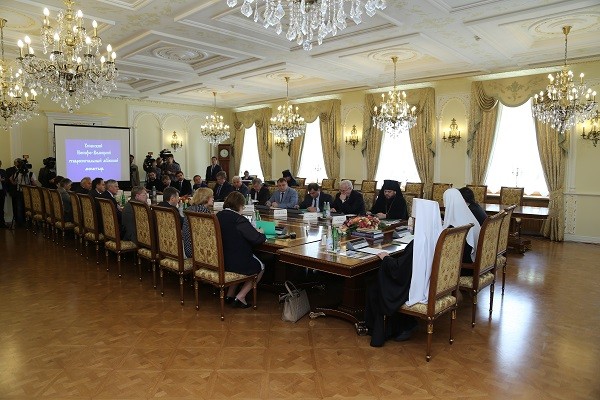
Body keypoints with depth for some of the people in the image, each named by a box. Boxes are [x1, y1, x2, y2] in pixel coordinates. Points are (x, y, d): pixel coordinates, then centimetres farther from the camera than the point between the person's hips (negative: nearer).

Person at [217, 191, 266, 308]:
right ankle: (240, 297, 12)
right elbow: (257, 239, -21)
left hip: (218, 261, 7)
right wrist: (261, 234, 1)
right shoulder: (239, 219, -20)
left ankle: (230, 294, 30)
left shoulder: (218, 216, 2)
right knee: (261, 267, 19)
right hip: (236, 263, -7)